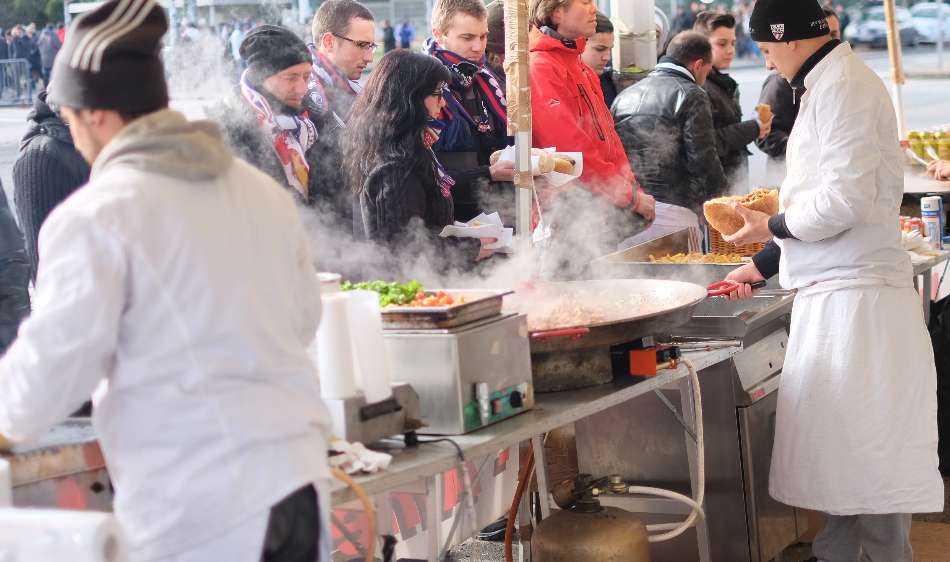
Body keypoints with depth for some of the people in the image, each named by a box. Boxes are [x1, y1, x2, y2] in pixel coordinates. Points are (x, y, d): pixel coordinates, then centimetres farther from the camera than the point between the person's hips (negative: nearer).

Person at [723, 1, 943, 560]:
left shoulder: (845, 85, -14)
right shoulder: (828, 84, 17)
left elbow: (846, 197, -22)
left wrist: (774, 227, -7)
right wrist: (763, 265, 23)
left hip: (856, 295, -10)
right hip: (835, 290, 10)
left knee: (869, 451, -4)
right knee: (841, 442, 16)